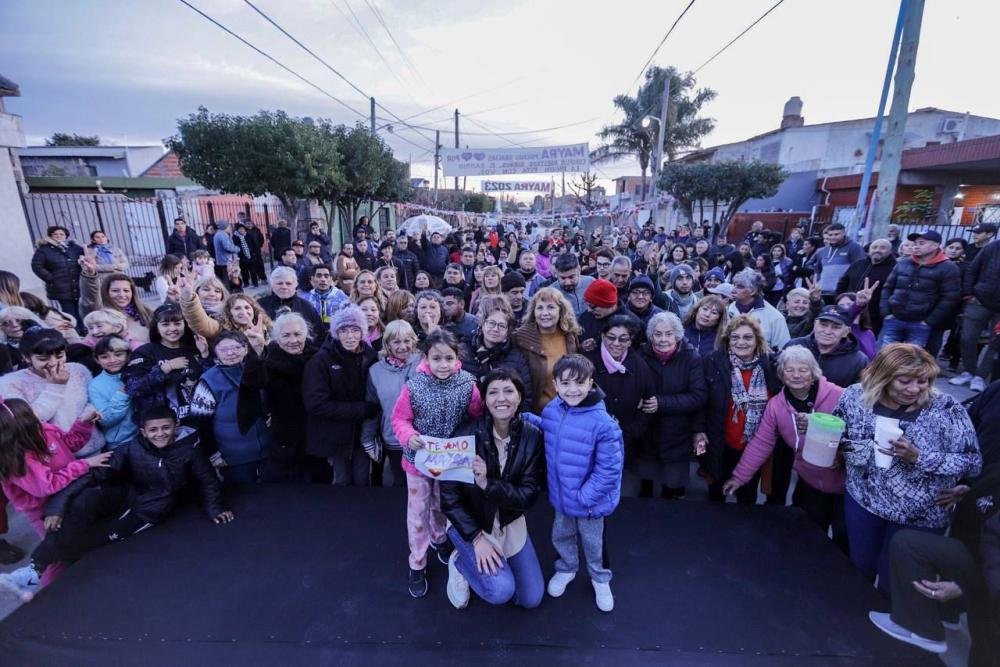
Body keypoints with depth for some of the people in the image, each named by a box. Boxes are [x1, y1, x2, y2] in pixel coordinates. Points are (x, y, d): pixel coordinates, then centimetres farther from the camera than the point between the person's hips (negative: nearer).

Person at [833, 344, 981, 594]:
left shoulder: (946, 409, -18)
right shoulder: (855, 396, -12)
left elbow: (973, 462, -15)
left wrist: (918, 457, -29)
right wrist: (869, 448, -17)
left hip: (919, 514, -2)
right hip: (862, 499, 2)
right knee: (860, 566, 23)